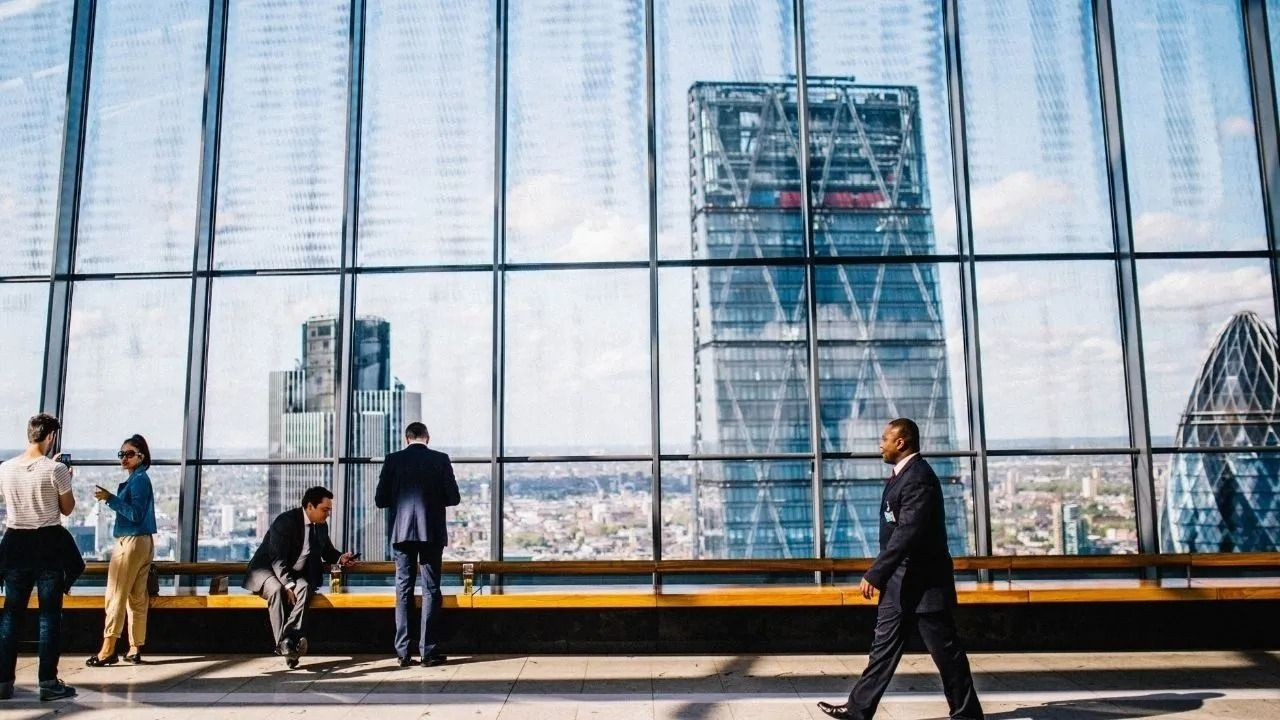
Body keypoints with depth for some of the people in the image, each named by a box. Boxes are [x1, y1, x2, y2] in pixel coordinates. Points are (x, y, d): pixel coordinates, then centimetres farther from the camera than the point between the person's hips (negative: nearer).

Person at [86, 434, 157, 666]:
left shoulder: (138, 479, -12)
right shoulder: (139, 479, 16)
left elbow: (135, 514, -20)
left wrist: (110, 498, -20)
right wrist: (111, 499, 16)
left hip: (130, 542, -10)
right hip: (143, 542, 10)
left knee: (116, 595, -6)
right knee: (137, 597, 9)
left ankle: (108, 650, -4)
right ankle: (135, 649, 12)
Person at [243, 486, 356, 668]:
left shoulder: (321, 526, 4)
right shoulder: (285, 521, -18)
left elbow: (327, 551, 21)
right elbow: (278, 559, -24)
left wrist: (340, 558, -2)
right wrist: (288, 585, -35)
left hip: (295, 574, 5)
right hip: (267, 569, -5)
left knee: (304, 588, -30)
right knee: (277, 590, -37)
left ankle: (288, 640, -40)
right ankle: (284, 645, -37)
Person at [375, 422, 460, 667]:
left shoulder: (393, 460, 1)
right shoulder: (441, 460, -2)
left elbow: (380, 499, 1)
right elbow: (453, 498, -2)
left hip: (402, 532, 1)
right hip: (432, 533, -1)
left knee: (403, 591, 8)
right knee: (431, 591, 4)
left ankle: (403, 652, 7)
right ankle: (428, 651, 4)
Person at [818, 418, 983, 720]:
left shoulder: (919, 477, -20)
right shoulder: (903, 474, 12)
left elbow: (907, 533, -27)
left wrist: (874, 574, -25)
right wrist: (882, 575, 19)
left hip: (923, 582, -10)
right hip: (901, 581, 10)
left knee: (945, 650, 4)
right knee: (884, 646, 12)